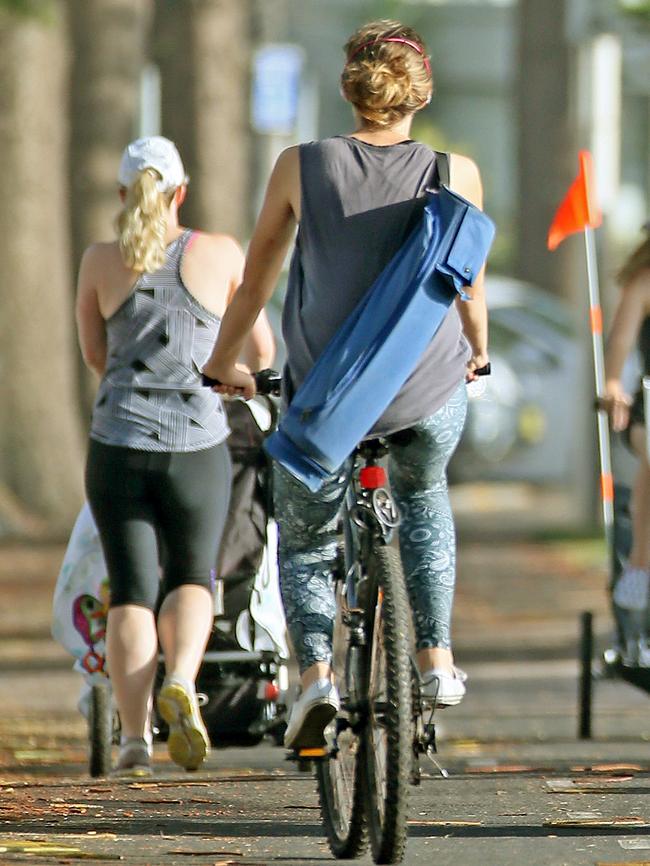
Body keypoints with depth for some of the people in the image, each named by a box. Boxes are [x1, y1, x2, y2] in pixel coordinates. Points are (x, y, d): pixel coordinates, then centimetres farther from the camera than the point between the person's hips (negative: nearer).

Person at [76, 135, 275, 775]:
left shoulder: (100, 262, 2)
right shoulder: (221, 254, 0)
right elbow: (261, 348, 11)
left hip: (117, 442, 0)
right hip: (197, 445, 0)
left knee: (131, 591, 7)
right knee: (191, 577, 18)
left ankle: (134, 738, -3)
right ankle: (180, 682, -10)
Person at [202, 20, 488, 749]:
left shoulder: (302, 167, -4)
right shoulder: (454, 175, -4)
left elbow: (256, 278, 6)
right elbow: (470, 286, 10)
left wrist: (222, 363, 21)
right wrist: (477, 353, 30)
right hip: (428, 396, 1)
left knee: (304, 547, 20)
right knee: (424, 498, 34)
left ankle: (316, 671, -7)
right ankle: (436, 660, 26)